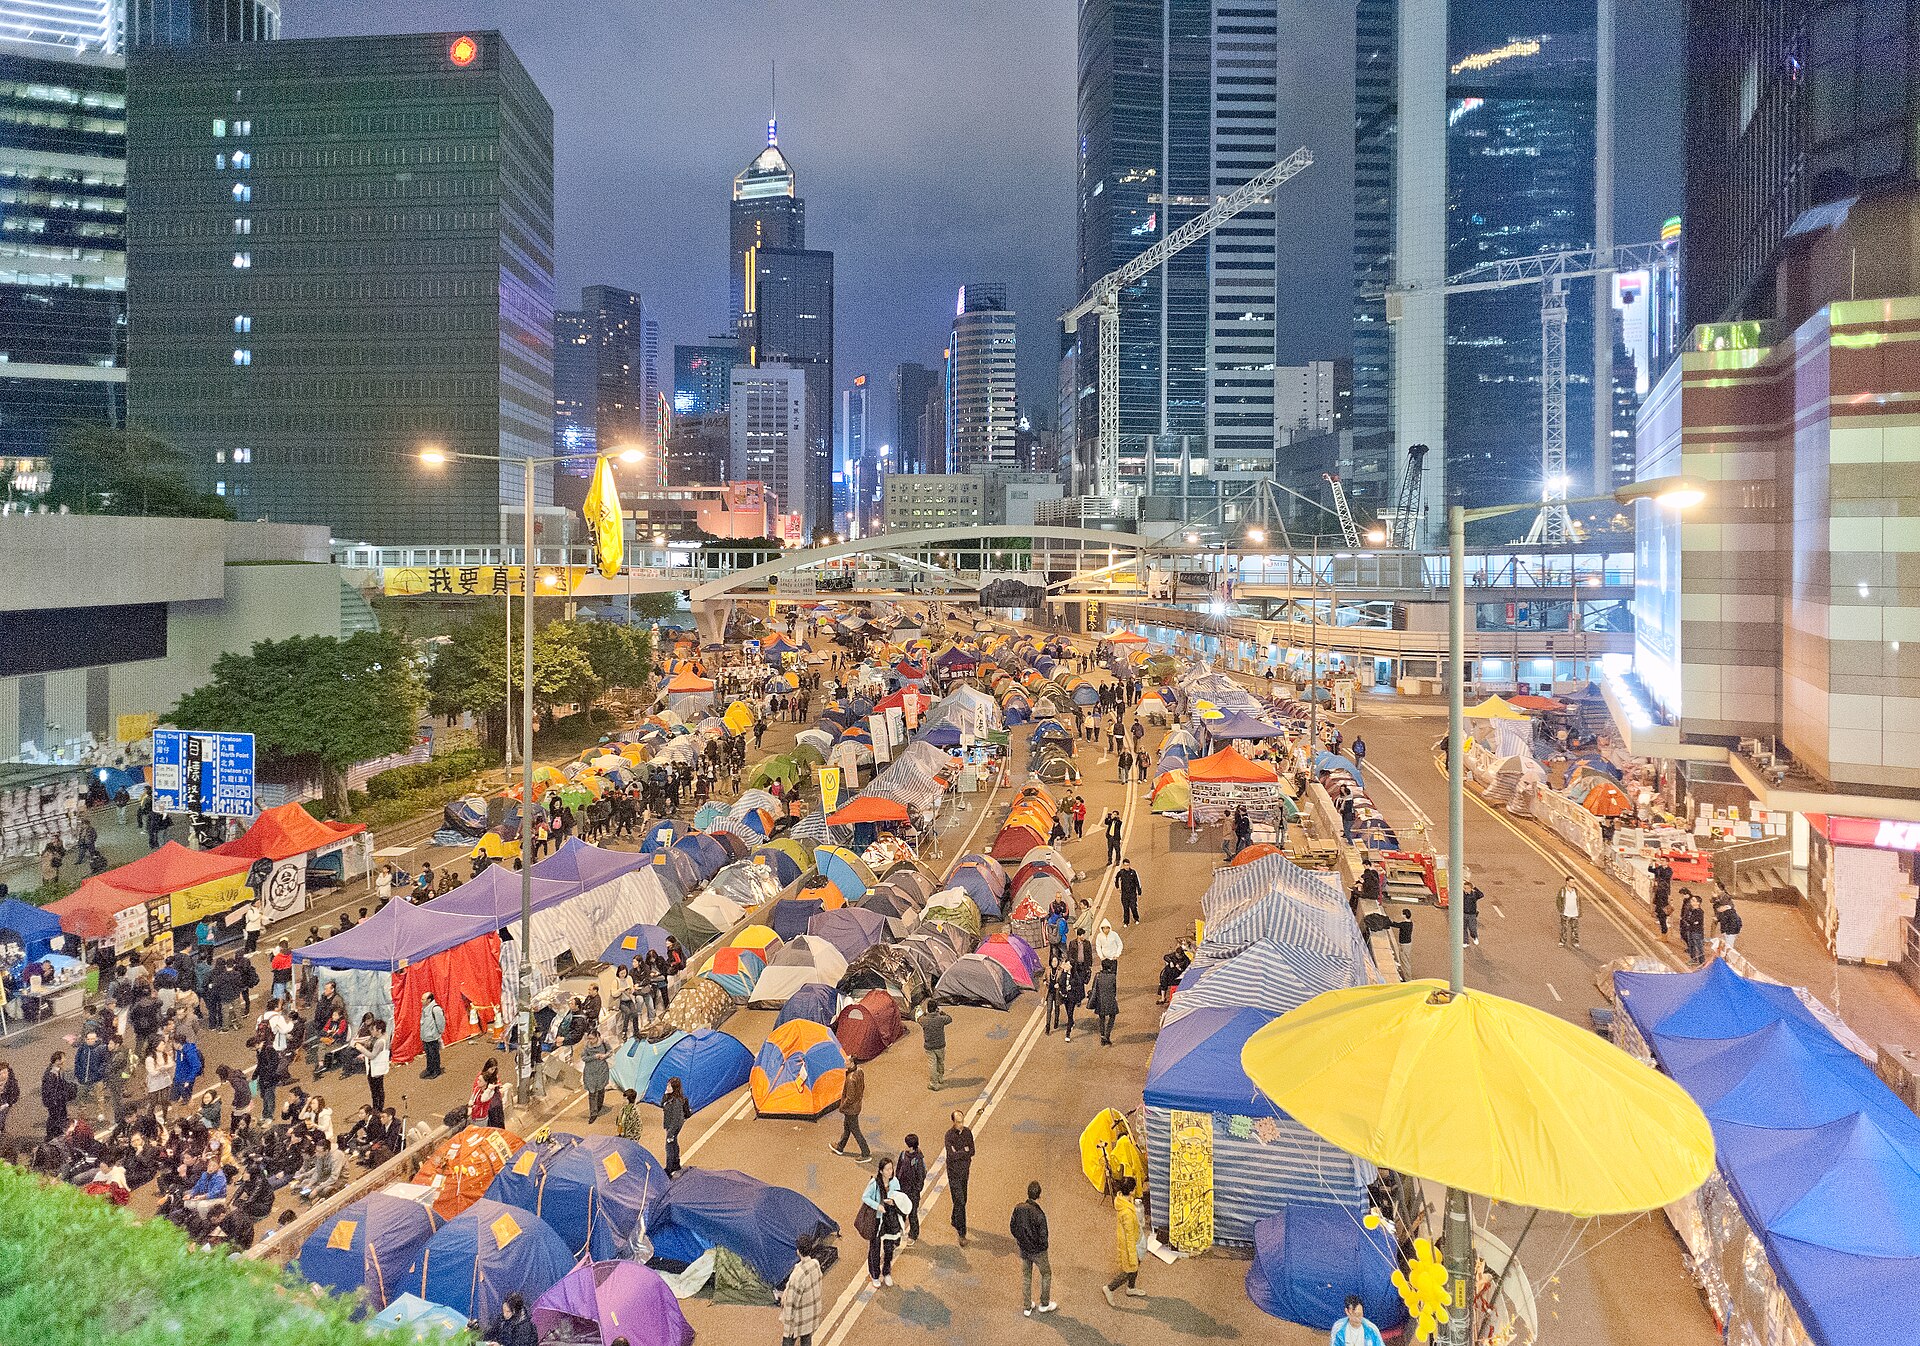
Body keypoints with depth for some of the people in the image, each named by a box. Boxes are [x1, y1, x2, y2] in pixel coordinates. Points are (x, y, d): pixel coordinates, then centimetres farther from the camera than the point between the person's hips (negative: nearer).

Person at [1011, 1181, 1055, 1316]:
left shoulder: (1018, 1208, -15)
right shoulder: (1039, 1215, -31)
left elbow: (1012, 1227, -2)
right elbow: (1043, 1238, -24)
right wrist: (1044, 1247, -1)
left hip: (1023, 1249, 5)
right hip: (1037, 1251, -5)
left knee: (1026, 1276, 21)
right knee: (1046, 1274, 21)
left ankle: (1028, 1307, 34)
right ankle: (1044, 1304, 34)